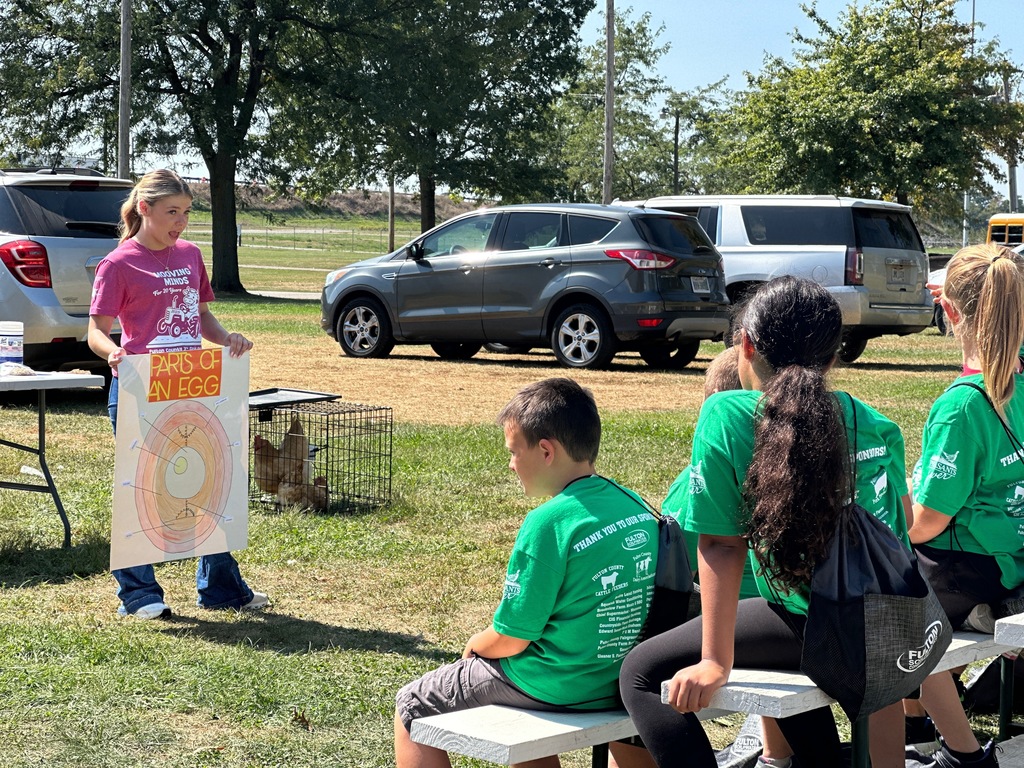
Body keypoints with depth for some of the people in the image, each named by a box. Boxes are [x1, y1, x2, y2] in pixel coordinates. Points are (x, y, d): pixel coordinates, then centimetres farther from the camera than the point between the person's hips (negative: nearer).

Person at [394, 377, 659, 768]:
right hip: (617, 683, 8)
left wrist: (475, 645, 4)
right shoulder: (637, 507, -1)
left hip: (556, 689, -8)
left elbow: (511, 639, -19)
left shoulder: (547, 524, -23)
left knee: (411, 705, 11)